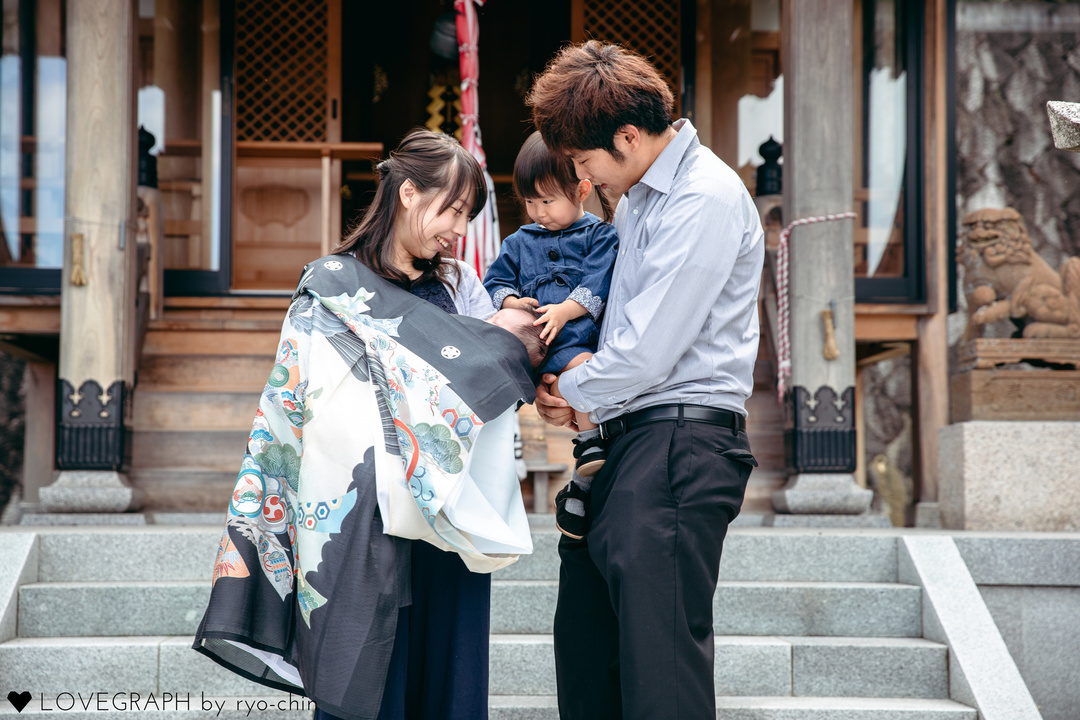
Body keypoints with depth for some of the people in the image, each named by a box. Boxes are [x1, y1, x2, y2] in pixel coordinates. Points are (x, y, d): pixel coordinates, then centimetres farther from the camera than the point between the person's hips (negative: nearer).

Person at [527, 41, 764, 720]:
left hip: (682, 441, -10)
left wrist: (572, 394, -1)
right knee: (585, 640, 13)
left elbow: (648, 351, -18)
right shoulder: (639, 195, 17)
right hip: (632, 437, 10)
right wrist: (579, 375, 8)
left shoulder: (705, 200, -14)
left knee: (661, 655, -10)